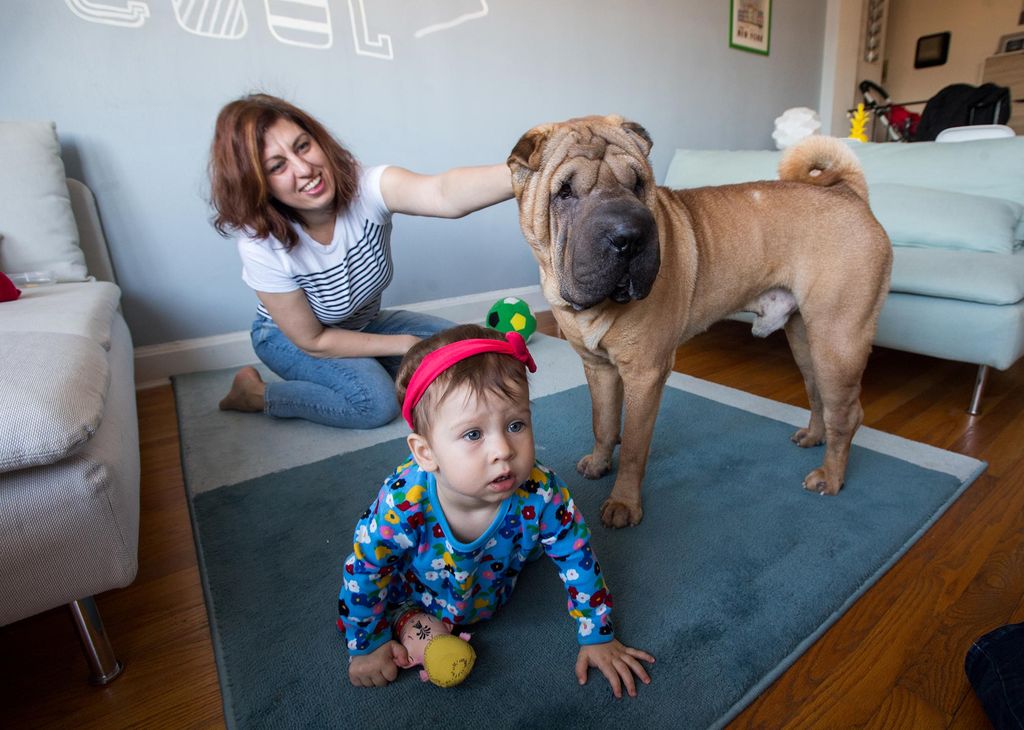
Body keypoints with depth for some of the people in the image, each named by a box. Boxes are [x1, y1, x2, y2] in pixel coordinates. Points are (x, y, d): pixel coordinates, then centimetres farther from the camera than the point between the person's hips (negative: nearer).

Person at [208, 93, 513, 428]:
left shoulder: (365, 187, -29)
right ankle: (255, 393, -8)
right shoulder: (262, 246, -30)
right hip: (290, 337, -4)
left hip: (365, 323, 4)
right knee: (376, 400, -30)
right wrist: (406, 344, -23)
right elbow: (313, 341, -21)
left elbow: (445, 194, -51)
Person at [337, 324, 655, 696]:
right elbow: (363, 574, -22)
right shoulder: (401, 505, -42)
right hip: (416, 599, -2)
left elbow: (578, 560, -20)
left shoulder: (541, 495, -38)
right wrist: (367, 645, -9)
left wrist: (597, 636, -11)